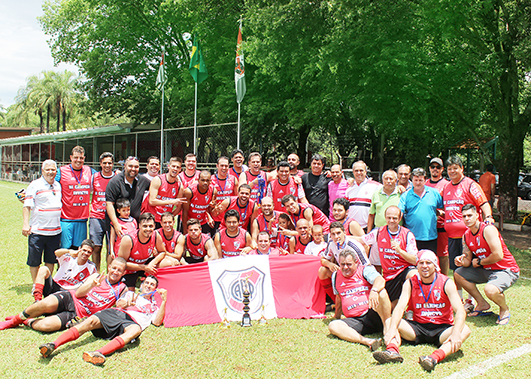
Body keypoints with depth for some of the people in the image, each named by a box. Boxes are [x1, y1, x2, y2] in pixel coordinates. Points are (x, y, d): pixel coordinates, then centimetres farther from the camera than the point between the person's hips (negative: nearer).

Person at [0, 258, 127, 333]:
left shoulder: (121, 288, 8)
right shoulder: (96, 276, 11)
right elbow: (78, 293, 1)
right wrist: (93, 284, -17)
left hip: (77, 314, -1)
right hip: (69, 298, 1)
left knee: (47, 325, -28)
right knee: (47, 304, -31)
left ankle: (27, 321, 4)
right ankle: (15, 320, -4)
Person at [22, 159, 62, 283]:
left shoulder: (58, 185, 12)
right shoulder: (35, 185, -5)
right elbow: (27, 206, -10)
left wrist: (61, 224, 24)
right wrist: (25, 224, -19)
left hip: (55, 230, 5)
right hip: (37, 230, -5)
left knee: (51, 260, 12)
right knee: (34, 261, 4)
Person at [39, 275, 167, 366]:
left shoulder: (154, 306, 31)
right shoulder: (131, 294, 37)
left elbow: (157, 322, 11)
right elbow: (118, 303, 19)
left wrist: (164, 301, 4)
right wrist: (126, 303, -4)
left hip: (132, 321, -3)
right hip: (115, 313, 3)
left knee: (136, 329, -39)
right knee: (91, 321, -27)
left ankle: (99, 353, -62)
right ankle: (53, 345, -41)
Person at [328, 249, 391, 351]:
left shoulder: (365, 270, 3)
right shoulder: (336, 276, 16)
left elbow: (380, 280, -18)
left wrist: (374, 290, -39)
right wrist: (337, 316, 39)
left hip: (374, 315, -4)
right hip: (355, 321, 4)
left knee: (381, 292, -31)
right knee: (333, 326, -26)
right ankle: (367, 341, -41)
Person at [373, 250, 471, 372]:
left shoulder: (446, 283, -6)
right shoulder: (410, 283, 0)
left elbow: (460, 311, -16)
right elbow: (400, 307, -13)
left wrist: (456, 333, -36)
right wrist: (392, 328, -33)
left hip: (442, 328, -2)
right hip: (418, 328, 2)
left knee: (465, 330, -31)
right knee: (390, 321, -18)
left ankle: (435, 357, -53)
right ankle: (392, 351, -45)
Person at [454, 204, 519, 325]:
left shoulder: (488, 229, -21)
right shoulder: (466, 236, 3)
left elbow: (498, 255, -27)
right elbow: (468, 261, 5)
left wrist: (479, 262, -13)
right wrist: (462, 261, -19)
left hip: (506, 270, -9)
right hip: (486, 270, 9)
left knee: (490, 289, -36)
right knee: (458, 274, 6)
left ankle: (504, 309, 1)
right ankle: (482, 304, 16)